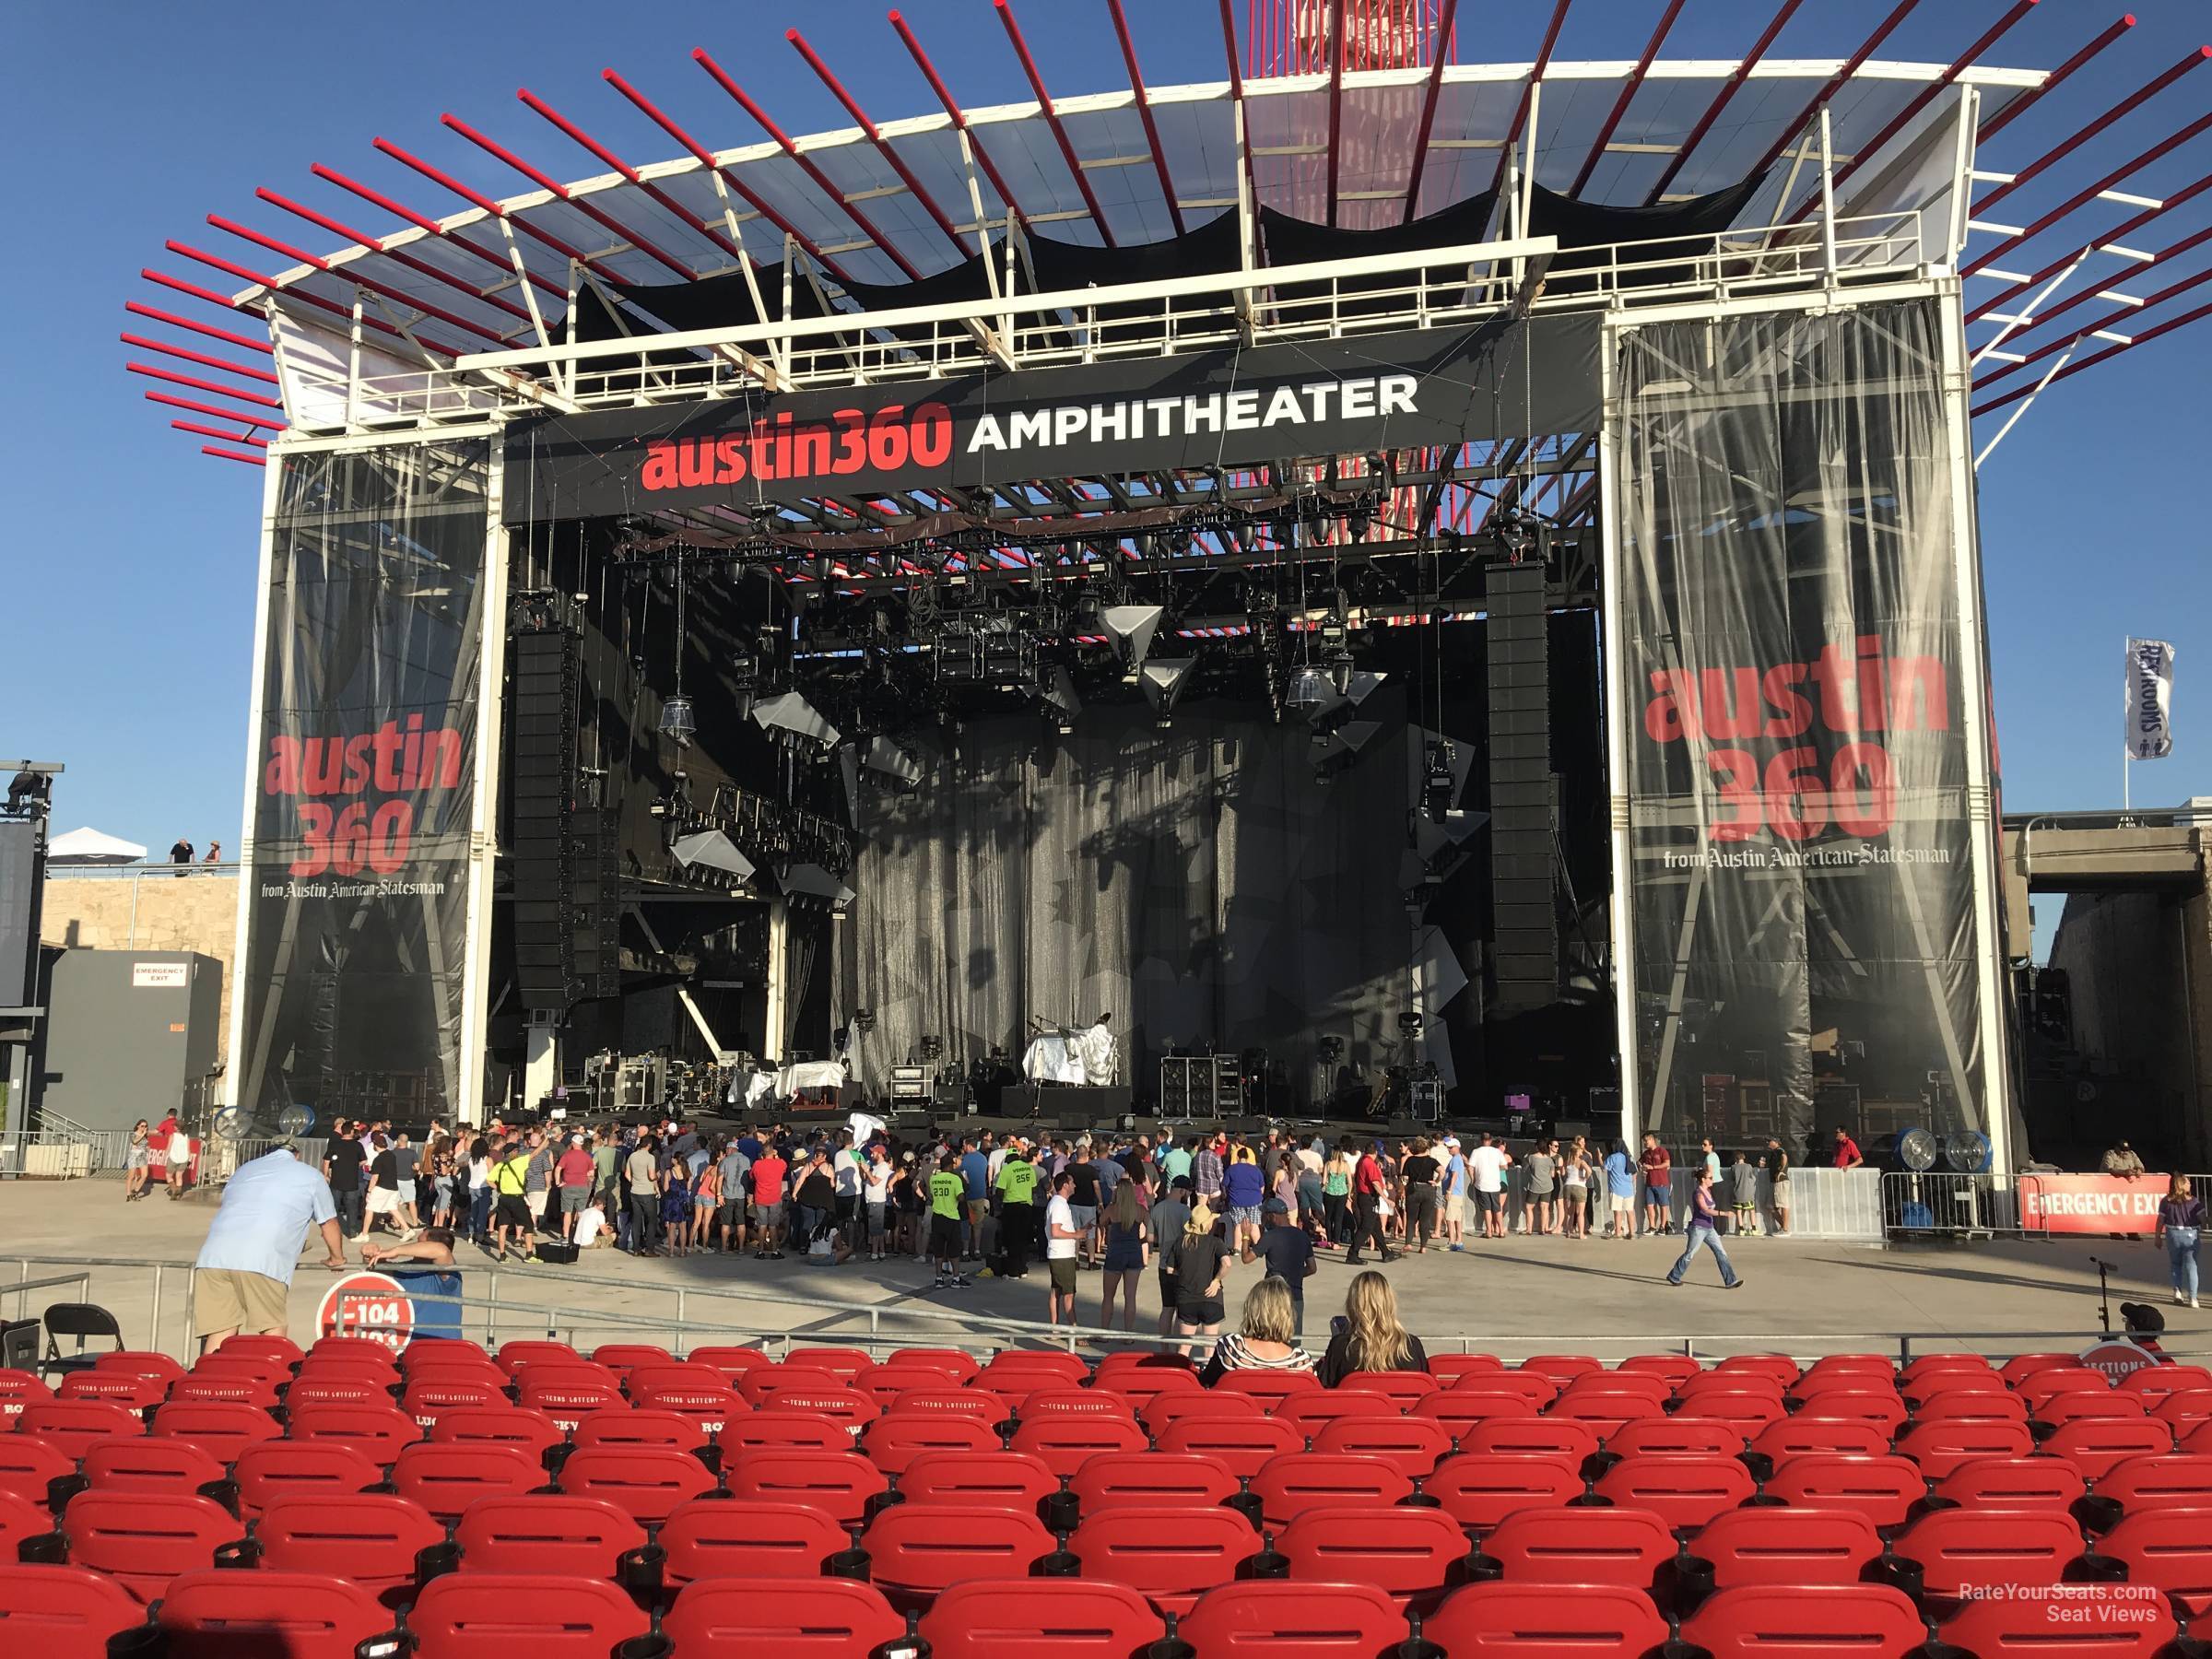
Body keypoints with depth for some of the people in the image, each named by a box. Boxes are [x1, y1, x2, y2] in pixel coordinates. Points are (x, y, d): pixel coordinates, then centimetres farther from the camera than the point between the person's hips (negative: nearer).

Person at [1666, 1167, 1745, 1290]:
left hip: (1709, 1228, 8)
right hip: (1698, 1229, -8)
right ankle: (1673, 1276, 16)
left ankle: (1730, 1281, 1)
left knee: (1721, 1253, 1)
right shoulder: (1698, 1193, -17)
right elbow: (1705, 1210, -28)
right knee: (1689, 1255, 2)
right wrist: (1722, 1213, -36)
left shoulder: (1708, 1191, 10)